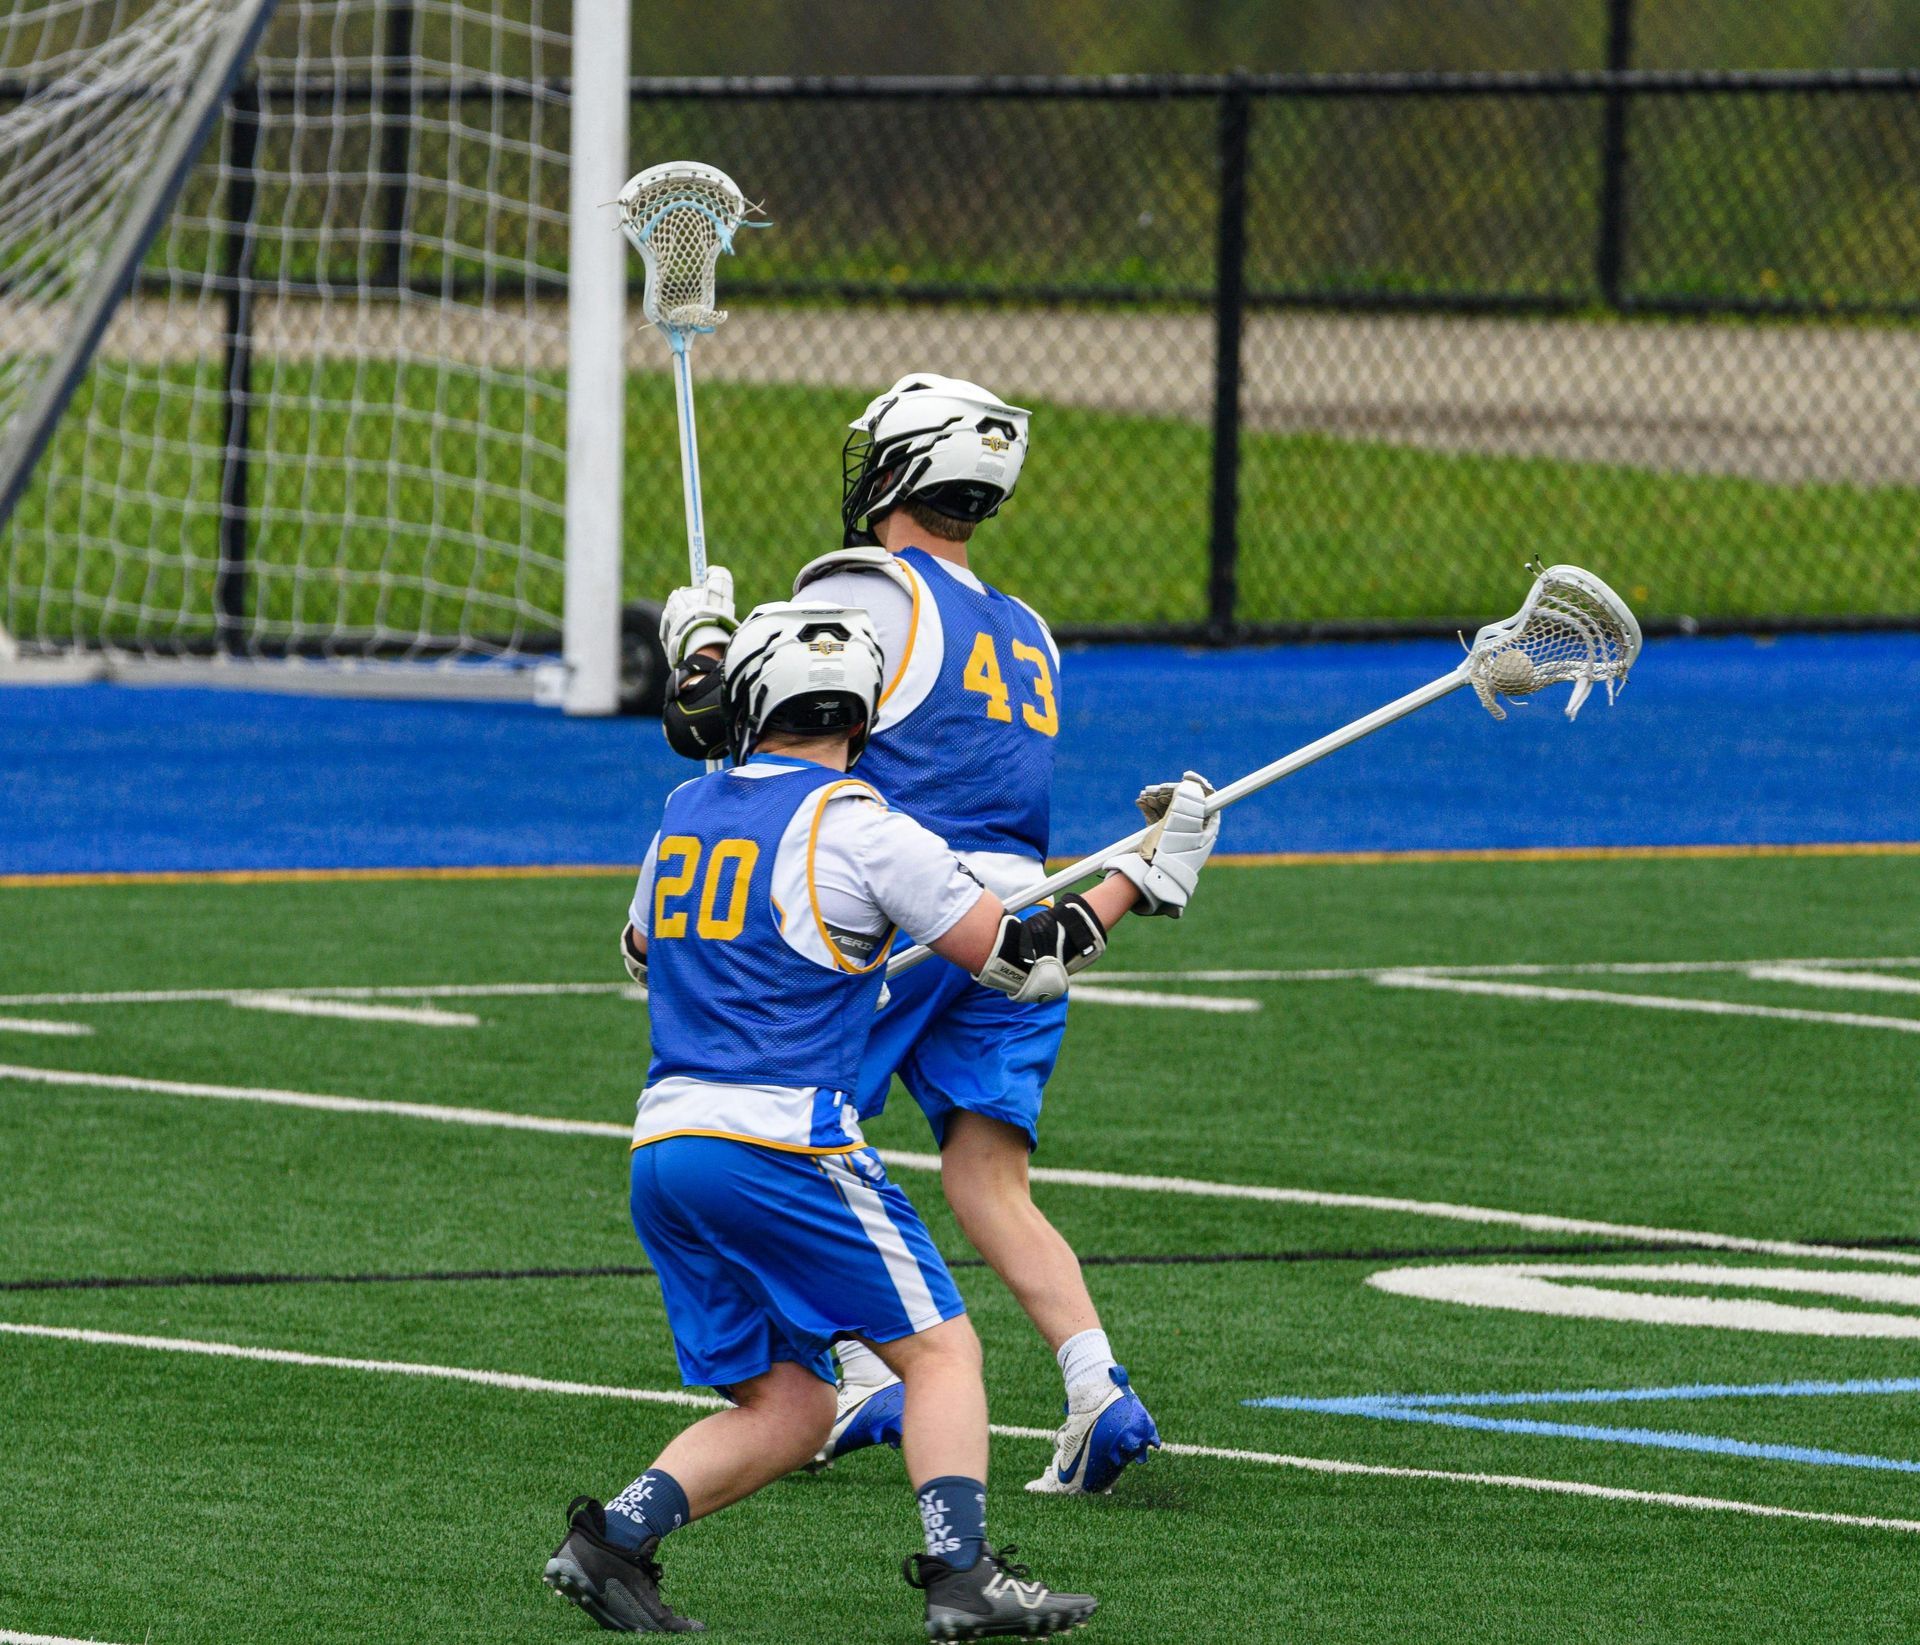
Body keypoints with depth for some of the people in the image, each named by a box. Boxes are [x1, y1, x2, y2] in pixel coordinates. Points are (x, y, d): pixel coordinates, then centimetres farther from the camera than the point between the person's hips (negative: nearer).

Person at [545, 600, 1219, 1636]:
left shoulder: (686, 811, 14)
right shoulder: (858, 829, -5)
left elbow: (639, 955, 32)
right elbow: (1021, 963, -3)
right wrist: (1144, 876, 9)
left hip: (660, 1151, 6)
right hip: (780, 1148, -6)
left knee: (787, 1409, 11)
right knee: (940, 1350, 2)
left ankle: (614, 1539, -4)